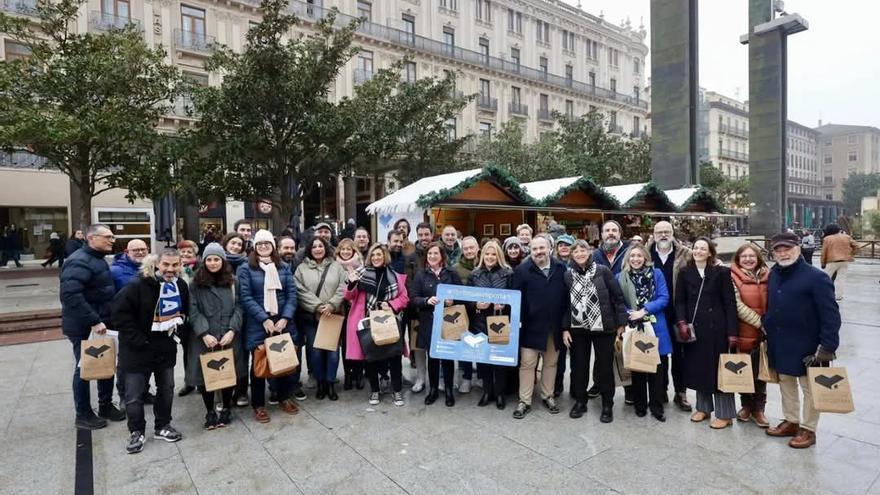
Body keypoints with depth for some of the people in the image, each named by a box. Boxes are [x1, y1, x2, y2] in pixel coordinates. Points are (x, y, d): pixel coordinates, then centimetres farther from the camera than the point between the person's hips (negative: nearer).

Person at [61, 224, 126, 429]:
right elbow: (70, 295, -31)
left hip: (101, 324, 9)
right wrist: (94, 321, -30)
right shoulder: (80, 261, -20)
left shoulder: (98, 259, 12)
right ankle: (83, 414, 20)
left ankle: (106, 406, 30)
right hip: (84, 327, -9)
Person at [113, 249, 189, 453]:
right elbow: (120, 313, -19)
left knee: (166, 389, 15)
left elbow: (185, 311, 15)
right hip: (138, 348, -5)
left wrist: (176, 327, 2)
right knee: (134, 394, 3)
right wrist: (137, 340, -19)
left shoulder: (181, 285, -1)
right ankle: (136, 432, 23)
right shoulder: (139, 285, -20)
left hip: (166, 348, 5)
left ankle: (162, 426, 32)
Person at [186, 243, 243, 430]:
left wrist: (232, 331, -11)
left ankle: (226, 409, 25)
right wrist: (204, 334, -14)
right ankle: (210, 412, 22)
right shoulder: (196, 283, 2)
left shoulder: (232, 281, 6)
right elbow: (193, 311, -4)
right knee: (205, 375, 4)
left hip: (228, 337, 1)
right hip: (204, 338, -1)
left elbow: (238, 307, 1)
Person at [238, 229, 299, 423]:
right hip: (258, 324, -3)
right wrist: (265, 319, -17)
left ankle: (284, 398, 27)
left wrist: (285, 318, -11)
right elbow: (246, 297, -9)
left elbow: (292, 293, 2)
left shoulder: (284, 267, 7)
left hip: (282, 321, 3)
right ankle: (258, 405, 20)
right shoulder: (246, 268, -1)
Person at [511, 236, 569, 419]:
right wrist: (518, 321, -13)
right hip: (531, 326, -3)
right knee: (527, 363, 4)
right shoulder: (522, 270, -7)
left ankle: (548, 396, 33)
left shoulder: (561, 268, 1)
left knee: (551, 363, 16)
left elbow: (566, 295, 3)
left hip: (554, 326, 3)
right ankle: (524, 401, 16)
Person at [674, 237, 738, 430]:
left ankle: (724, 414, 14)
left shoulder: (721, 272, -3)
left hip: (715, 327, -3)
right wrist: (681, 322, -9)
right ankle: (703, 407, 26)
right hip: (693, 327, 3)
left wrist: (732, 331, -11)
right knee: (697, 367, 11)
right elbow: (680, 301, 5)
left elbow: (730, 303, -5)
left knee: (718, 368, 2)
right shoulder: (685, 273, 6)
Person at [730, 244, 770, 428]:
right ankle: (746, 405, 27)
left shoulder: (767, 275, 4)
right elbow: (738, 306, -12)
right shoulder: (733, 277, -7)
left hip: (765, 332, 3)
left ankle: (758, 408, 24)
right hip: (744, 332, -2)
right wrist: (760, 322, -14)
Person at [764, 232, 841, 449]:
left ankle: (808, 429, 23)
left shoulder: (816, 277, -16)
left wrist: (827, 346, -19)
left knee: (809, 387, 9)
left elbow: (831, 315, -16)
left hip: (806, 345, -6)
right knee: (785, 382, 18)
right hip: (779, 343, 6)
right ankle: (791, 421, 33)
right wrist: (767, 330, 12)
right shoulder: (774, 275, 4)